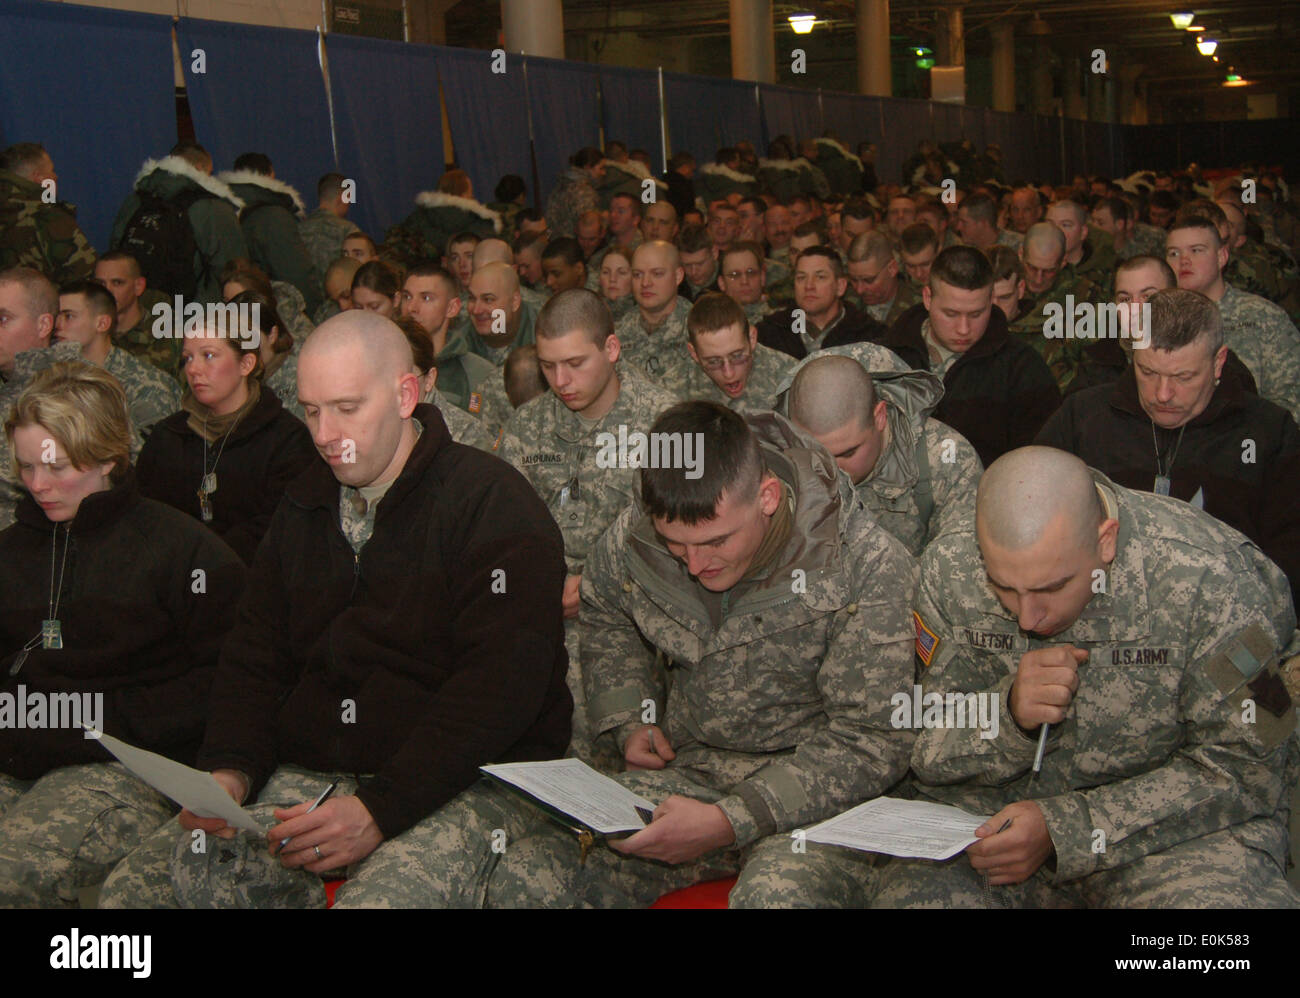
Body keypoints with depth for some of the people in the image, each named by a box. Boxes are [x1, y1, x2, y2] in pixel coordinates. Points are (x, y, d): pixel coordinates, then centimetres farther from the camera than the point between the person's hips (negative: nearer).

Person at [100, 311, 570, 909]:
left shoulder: (492, 501, -6)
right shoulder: (305, 508, 17)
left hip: (460, 786, -5)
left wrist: (380, 809, -23)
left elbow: (502, 685, -16)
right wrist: (228, 771, -2)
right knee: (133, 888, -12)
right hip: (305, 779, 6)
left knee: (374, 899, -35)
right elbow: (253, 658, 19)